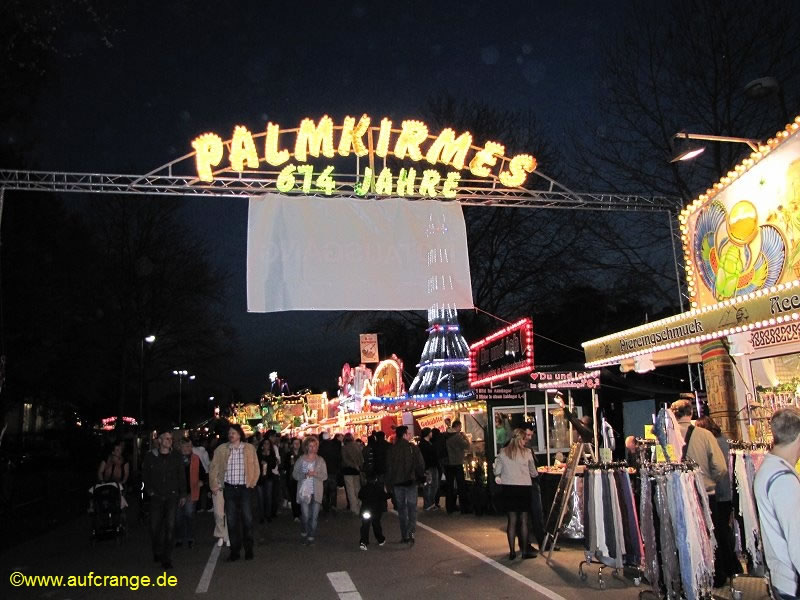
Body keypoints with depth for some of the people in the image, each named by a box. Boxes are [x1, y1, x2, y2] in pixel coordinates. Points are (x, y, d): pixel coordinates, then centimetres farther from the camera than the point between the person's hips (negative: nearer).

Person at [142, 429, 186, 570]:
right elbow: (145, 475, 10)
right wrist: (149, 490, 2)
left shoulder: (176, 457, 4)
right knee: (155, 526, 3)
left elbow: (182, 477, 8)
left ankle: (166, 558, 3)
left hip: (172, 496, 0)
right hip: (156, 497, 0)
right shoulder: (150, 456, 1)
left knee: (170, 526, -5)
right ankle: (157, 552, 30)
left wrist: (183, 495, 6)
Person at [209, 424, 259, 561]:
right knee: (231, 520, 6)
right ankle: (235, 551, 16)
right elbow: (214, 468, 6)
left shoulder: (249, 448, 2)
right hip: (229, 488, 1)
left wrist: (252, 483, -2)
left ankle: (249, 550, 14)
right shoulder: (221, 449, 3)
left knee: (247, 519, 1)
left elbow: (255, 467, 4)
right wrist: (214, 485, 1)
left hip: (245, 488, -1)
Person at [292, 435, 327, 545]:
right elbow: (294, 474, 3)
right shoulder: (300, 460, 5)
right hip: (304, 491, -1)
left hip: (316, 491, 1)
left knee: (314, 515, -3)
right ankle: (304, 531, 22)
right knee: (305, 515, -4)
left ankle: (311, 536, 10)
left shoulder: (320, 460, 7)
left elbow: (325, 476, 2)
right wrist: (304, 475, -14)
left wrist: (315, 474, -14)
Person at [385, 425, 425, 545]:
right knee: (412, 508, 1)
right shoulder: (413, 448, -10)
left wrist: (389, 485, 9)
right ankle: (411, 532, -16)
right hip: (410, 481, -3)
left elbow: (388, 468, 3)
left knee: (401, 509, 13)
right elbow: (420, 465, -8)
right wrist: (421, 477, 9)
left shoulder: (392, 449, 1)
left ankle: (404, 536, 15)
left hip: (397, 483, 3)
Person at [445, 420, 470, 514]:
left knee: (450, 486, 11)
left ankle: (450, 507, 16)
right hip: (457, 464, -6)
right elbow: (467, 446, -14)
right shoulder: (458, 436, -16)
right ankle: (463, 507, 8)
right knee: (461, 486, 4)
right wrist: (465, 436, -2)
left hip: (448, 464, 6)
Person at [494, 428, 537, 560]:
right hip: (523, 488, -2)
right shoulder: (526, 453, -7)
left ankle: (512, 551, 12)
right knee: (524, 520, 9)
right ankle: (525, 551, 14)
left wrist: (498, 477, 22)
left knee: (512, 519, 10)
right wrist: (535, 474, 26)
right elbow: (533, 472, 5)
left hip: (507, 488, 2)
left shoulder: (503, 453, -2)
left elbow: (497, 471, 1)